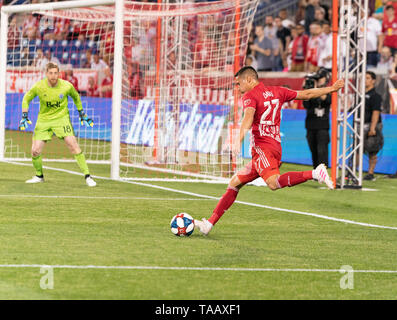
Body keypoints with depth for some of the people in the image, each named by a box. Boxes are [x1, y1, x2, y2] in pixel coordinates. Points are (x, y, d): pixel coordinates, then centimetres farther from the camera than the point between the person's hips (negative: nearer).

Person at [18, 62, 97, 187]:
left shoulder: (67, 86, -13)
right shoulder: (39, 86, -12)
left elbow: (75, 97, 10)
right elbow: (26, 99, 5)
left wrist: (82, 113, 14)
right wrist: (24, 116, -5)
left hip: (61, 117, -2)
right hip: (44, 119, 2)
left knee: (73, 145, -19)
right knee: (35, 151, -5)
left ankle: (87, 176, -12)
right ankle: (39, 176, 23)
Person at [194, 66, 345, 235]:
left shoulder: (250, 96, -3)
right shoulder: (276, 92, 19)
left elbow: (248, 118, -22)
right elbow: (306, 94, 24)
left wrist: (239, 140, -37)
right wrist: (332, 88, 36)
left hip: (262, 147, -9)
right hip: (276, 147, 9)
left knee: (274, 183, -32)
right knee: (235, 183, 13)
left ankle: (315, 174, -37)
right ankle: (209, 223, 13)